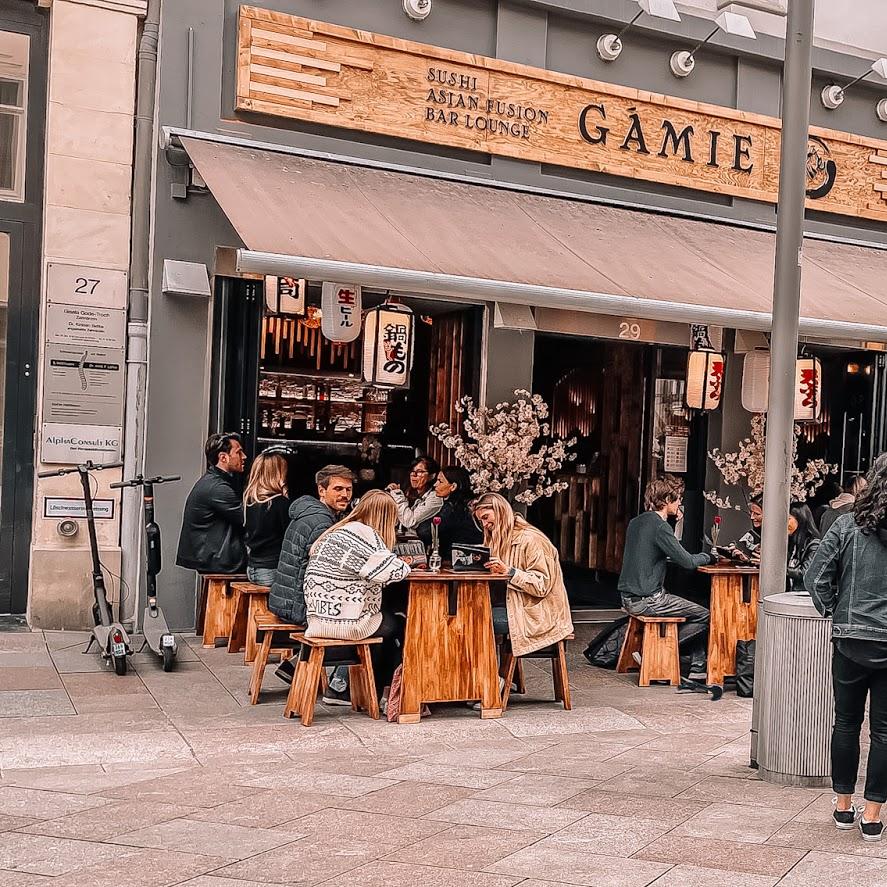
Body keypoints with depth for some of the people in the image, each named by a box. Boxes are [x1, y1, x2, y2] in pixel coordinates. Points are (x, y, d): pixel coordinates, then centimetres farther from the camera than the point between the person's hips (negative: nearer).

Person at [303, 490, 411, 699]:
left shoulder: (337, 531, 15)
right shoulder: (363, 534, -14)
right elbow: (392, 571, -19)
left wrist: (400, 564, 9)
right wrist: (405, 566, 2)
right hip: (344, 623, -9)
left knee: (387, 618, 24)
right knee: (397, 626, 13)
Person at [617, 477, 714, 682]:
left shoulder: (636, 522, 12)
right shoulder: (660, 526, -16)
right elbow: (687, 562, -17)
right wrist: (707, 557, 4)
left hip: (629, 597, 9)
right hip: (646, 600, -9)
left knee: (694, 611, 20)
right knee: (704, 616, -2)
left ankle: (698, 668, 14)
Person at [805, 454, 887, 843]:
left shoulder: (848, 526, -5)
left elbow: (815, 577, -7)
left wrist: (833, 610, 8)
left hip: (851, 640, 1)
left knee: (846, 723, 14)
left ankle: (844, 807, 23)